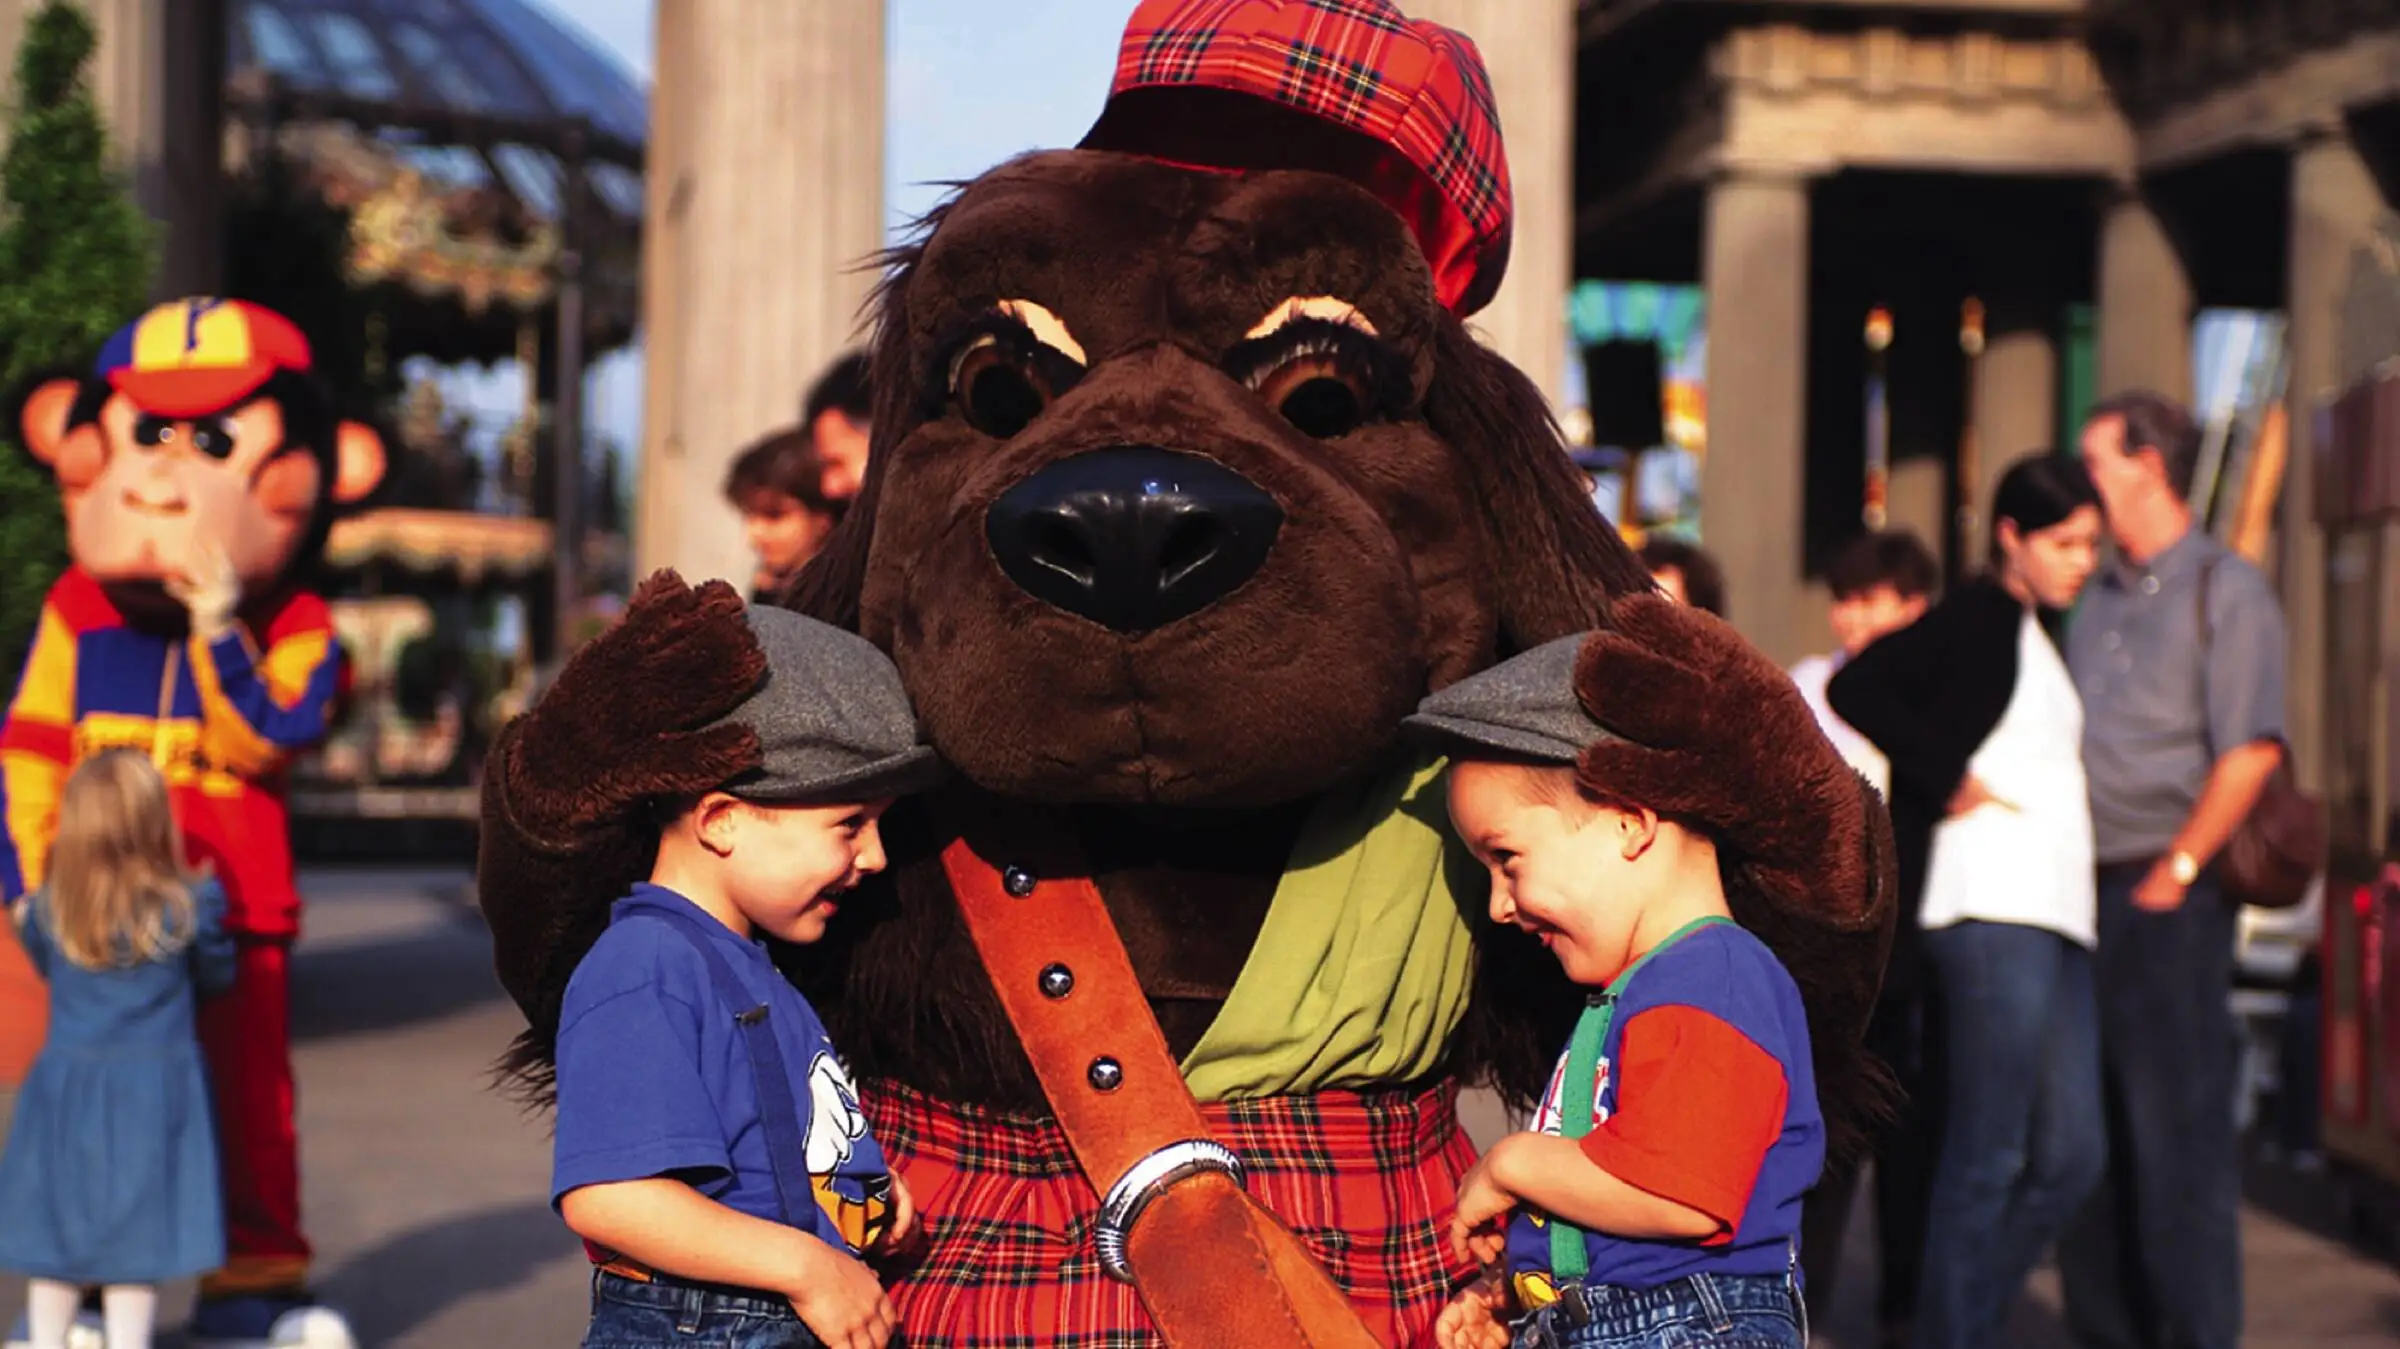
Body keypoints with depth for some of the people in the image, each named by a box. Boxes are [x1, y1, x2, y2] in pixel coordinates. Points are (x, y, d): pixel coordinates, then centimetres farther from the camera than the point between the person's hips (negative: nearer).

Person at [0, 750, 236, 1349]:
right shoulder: (190, 906, -11)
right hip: (155, 1092, -2)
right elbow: (217, 976, 5)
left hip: (65, 1087, 2)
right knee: (137, 1238, 4)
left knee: (57, 1236, 12)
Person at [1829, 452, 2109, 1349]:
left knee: (2069, 1158, 5)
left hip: (2057, 917, 9)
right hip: (1992, 910, -9)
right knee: (1988, 1158, -8)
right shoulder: (1977, 618, -3)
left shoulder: (2048, 635, 22)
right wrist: (1950, 778, -14)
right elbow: (1858, 689, -17)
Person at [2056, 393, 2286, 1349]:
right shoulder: (2095, 603, 18)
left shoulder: (2223, 591, -4)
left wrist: (2173, 875, -15)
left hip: (2169, 900, -7)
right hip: (2081, 894, 7)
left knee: (2177, 1128, -6)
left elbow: (2252, 752, -13)